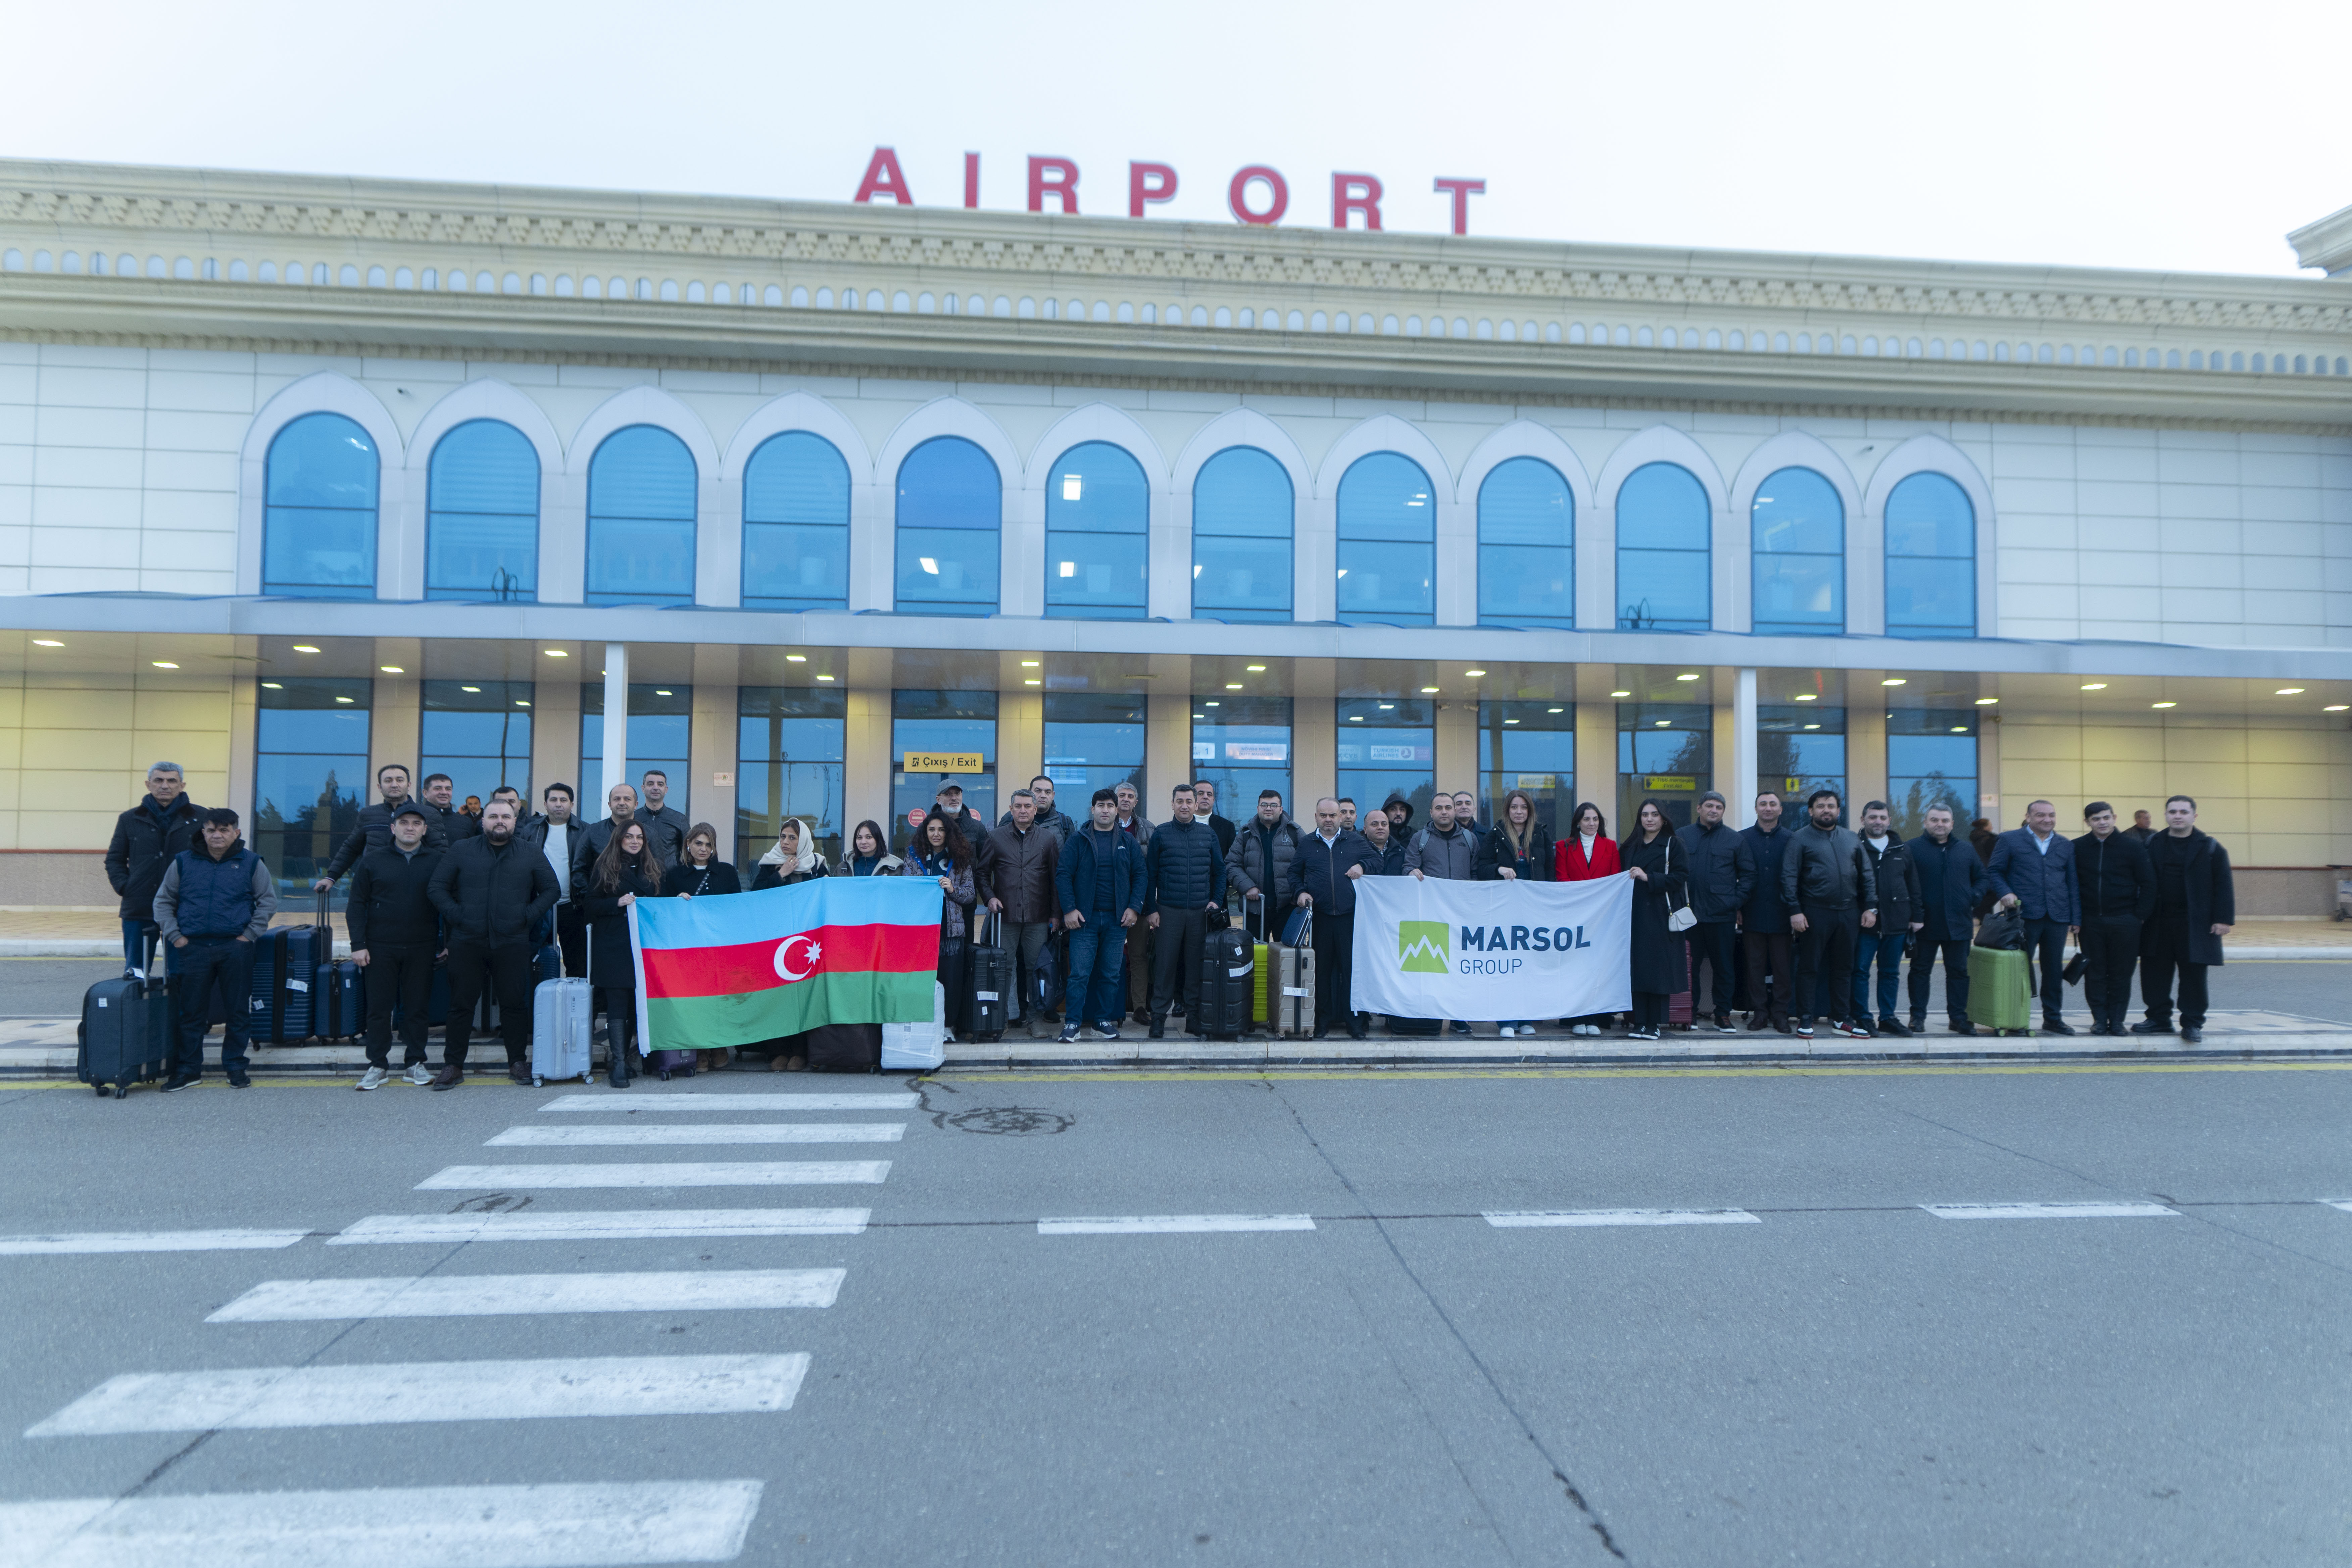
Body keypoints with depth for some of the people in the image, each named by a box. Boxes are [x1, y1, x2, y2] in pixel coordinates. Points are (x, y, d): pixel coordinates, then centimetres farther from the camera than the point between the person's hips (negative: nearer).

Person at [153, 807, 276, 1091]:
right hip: (193, 948, 1)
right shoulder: (183, 862, 8)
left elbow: (268, 901, 8)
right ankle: (188, 1069, 15)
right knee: (190, 1011, 5)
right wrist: (174, 936, 2)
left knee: (238, 1011, 3)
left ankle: (235, 1066, 14)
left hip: (236, 949, -1)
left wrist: (250, 934, -2)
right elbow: (163, 900, 14)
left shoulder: (251, 863, 5)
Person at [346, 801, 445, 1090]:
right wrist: (358, 945, -3)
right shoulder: (372, 861, 6)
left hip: (422, 949, 0)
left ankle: (415, 1063, 14)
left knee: (417, 1008, 5)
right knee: (379, 1008, 3)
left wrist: (448, 944, 3)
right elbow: (357, 905, 5)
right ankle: (378, 1066, 12)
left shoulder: (437, 862, 6)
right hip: (380, 948, 0)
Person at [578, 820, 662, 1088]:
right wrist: (618, 903, -12)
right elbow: (590, 905, 1)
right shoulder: (604, 867, 5)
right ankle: (619, 1063, -10)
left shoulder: (652, 869, 17)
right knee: (617, 1004, -8)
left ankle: (625, 1059, 15)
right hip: (612, 947, -4)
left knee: (637, 1004, 3)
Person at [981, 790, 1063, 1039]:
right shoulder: (996, 837, 7)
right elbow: (983, 872, 12)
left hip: (1038, 917, 0)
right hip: (1006, 915, 0)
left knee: (1036, 967, 1)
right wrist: (989, 897, -3)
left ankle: (1035, 1018, 10)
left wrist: (1055, 913, 3)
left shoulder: (1049, 838, 7)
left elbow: (1057, 877, 7)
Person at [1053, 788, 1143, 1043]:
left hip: (1117, 919, 2)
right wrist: (1069, 909, -10)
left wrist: (1134, 907, -3)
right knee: (1080, 973, -6)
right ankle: (1073, 1023, 0)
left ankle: (1104, 1021, 15)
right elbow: (1063, 875, -2)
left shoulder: (1128, 843, 8)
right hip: (1084, 918, -2)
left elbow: (1139, 876, 8)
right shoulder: (1077, 841, 2)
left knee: (1111, 974, 6)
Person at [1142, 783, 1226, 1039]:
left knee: (1196, 966, 5)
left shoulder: (1208, 833, 9)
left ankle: (1194, 1017, 12)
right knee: (1165, 965, -2)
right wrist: (1150, 909, -2)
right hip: (1168, 911, -2)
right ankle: (1159, 1017, 4)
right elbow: (1150, 874, 3)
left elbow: (1219, 871, 12)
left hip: (1200, 912, 2)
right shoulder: (1161, 834, 3)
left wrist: (1217, 901, 0)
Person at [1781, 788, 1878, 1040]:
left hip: (1848, 914, 4)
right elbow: (1789, 877, -6)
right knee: (1809, 967, 0)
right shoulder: (1800, 839, -1)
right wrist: (1795, 911, -14)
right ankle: (1805, 1019, 6)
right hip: (1814, 914, -4)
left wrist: (1871, 907, 5)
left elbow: (1866, 874, 13)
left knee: (1844, 968, 10)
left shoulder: (1851, 838, 13)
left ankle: (1841, 1019, 18)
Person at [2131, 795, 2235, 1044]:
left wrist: (2223, 919, -9)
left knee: (2193, 974, 1)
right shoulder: (2153, 845, 7)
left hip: (2195, 923, -3)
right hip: (2158, 923, 3)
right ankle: (2159, 1018, 17)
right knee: (2154, 972, 5)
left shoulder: (2210, 848, 0)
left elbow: (2224, 885, -3)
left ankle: (2193, 1023, 11)